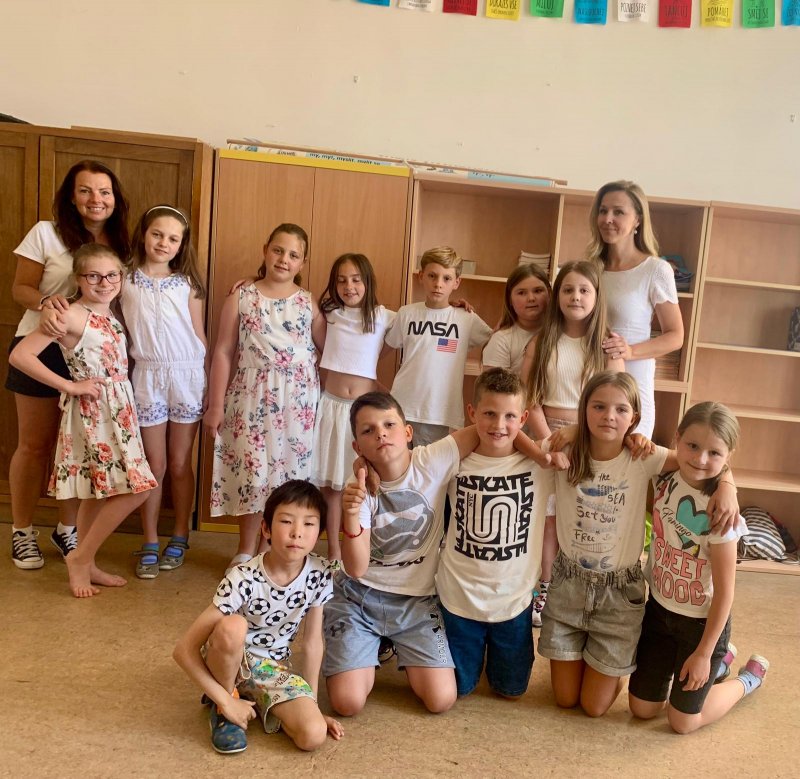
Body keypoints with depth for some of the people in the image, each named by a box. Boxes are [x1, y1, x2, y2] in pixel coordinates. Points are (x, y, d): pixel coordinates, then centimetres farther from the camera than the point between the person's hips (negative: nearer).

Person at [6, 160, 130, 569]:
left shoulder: (121, 244, 7)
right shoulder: (46, 233, -4)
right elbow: (20, 288, -4)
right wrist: (44, 299, -26)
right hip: (42, 349, -3)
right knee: (35, 445, 6)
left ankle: (66, 529, 25)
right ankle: (22, 531, 21)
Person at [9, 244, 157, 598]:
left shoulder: (113, 315, 10)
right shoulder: (71, 316, -14)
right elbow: (19, 356, -20)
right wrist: (68, 385, -17)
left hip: (118, 411, 8)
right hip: (91, 413, -8)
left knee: (98, 492, 14)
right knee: (134, 490, -10)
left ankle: (86, 565, 26)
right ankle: (80, 557, 4)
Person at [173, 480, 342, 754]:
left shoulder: (320, 573, -17)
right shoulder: (244, 579, -28)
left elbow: (312, 641, -4)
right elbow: (184, 650, -25)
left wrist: (311, 705, -2)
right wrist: (226, 701, -25)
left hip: (274, 666, 3)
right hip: (231, 659, -3)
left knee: (314, 735, -21)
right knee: (232, 626, -38)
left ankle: (255, 703, 9)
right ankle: (222, 705, -9)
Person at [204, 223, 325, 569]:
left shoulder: (309, 303, 6)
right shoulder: (240, 297, 2)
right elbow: (223, 353, 1)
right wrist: (216, 405, -1)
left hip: (298, 401, 1)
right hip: (252, 398, -1)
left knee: (292, 471, 5)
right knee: (251, 471, 2)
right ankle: (245, 551, 20)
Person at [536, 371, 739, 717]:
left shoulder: (642, 459, -14)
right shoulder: (565, 457, -11)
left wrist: (726, 485, -31)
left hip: (620, 591, -1)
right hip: (568, 585, 1)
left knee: (595, 706, 8)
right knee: (565, 699, 12)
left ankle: (612, 664, 40)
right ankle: (582, 655, 43)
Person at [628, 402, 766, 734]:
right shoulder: (663, 481, -13)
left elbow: (724, 591, -19)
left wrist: (704, 653, -14)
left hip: (701, 622, -5)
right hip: (659, 608, 5)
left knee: (682, 722, 9)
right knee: (641, 708, 15)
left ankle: (749, 677, 34)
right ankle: (718, 661, 36)